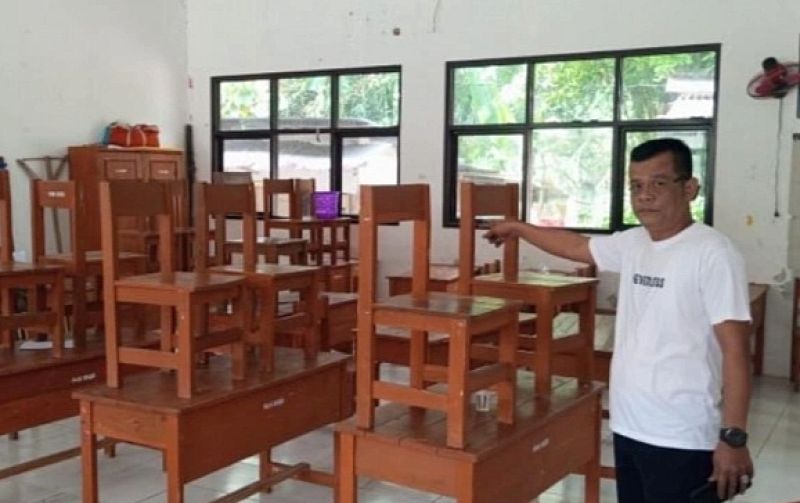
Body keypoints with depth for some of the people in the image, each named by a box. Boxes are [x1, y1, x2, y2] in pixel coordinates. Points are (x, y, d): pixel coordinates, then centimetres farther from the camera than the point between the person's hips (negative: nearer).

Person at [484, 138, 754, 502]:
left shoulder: (712, 254, -15)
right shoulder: (632, 244, 6)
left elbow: (735, 351, -17)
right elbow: (576, 245, 25)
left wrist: (733, 437, -19)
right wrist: (517, 228, 34)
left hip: (681, 440, -7)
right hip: (628, 427, 7)